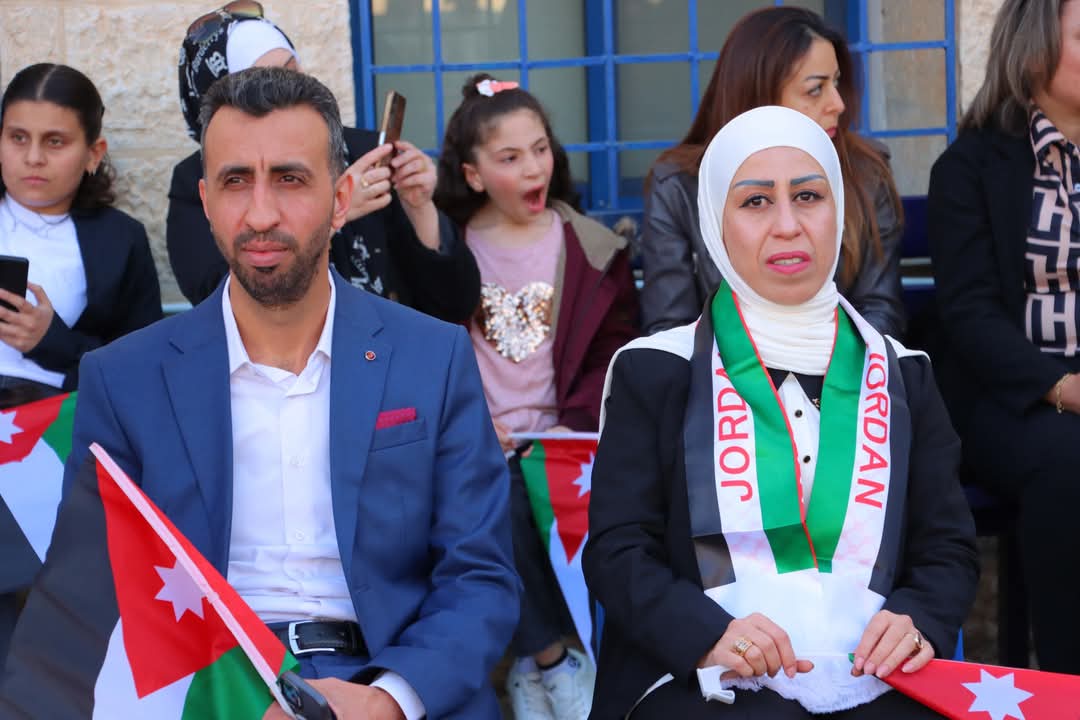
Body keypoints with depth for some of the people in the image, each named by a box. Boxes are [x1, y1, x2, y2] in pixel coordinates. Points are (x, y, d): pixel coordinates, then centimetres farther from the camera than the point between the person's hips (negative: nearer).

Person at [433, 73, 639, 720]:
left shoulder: (591, 248, 8)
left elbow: (613, 355, 5)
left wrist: (569, 428, -10)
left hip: (560, 441, 0)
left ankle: (532, 665, -10)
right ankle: (553, 660, -14)